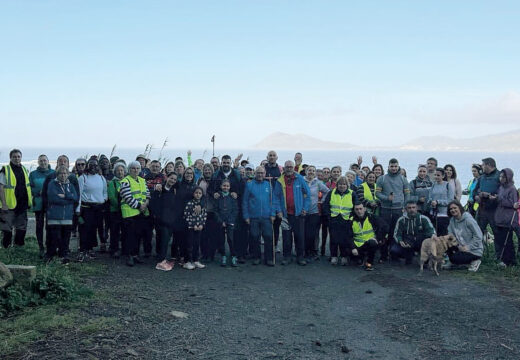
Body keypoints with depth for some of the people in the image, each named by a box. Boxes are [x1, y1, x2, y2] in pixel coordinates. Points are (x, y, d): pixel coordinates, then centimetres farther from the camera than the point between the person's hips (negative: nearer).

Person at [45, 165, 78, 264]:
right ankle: (50, 256, 9)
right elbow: (53, 198, -11)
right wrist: (68, 200, -6)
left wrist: (65, 196, -12)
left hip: (67, 217, 4)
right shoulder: (52, 184, 3)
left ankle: (64, 255, 12)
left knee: (65, 237, 5)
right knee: (54, 237, -3)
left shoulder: (70, 185, 16)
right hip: (54, 216, -3)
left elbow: (76, 197, 0)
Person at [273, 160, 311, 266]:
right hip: (286, 214, 1)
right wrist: (279, 211, -5)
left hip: (298, 213, 0)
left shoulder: (300, 179, 1)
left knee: (299, 236, 4)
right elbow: (276, 197, 4)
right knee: (286, 236, 4)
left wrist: (305, 208, 0)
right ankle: (287, 256, 15)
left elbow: (307, 193, 5)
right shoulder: (280, 181, 3)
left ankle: (300, 257, 14)